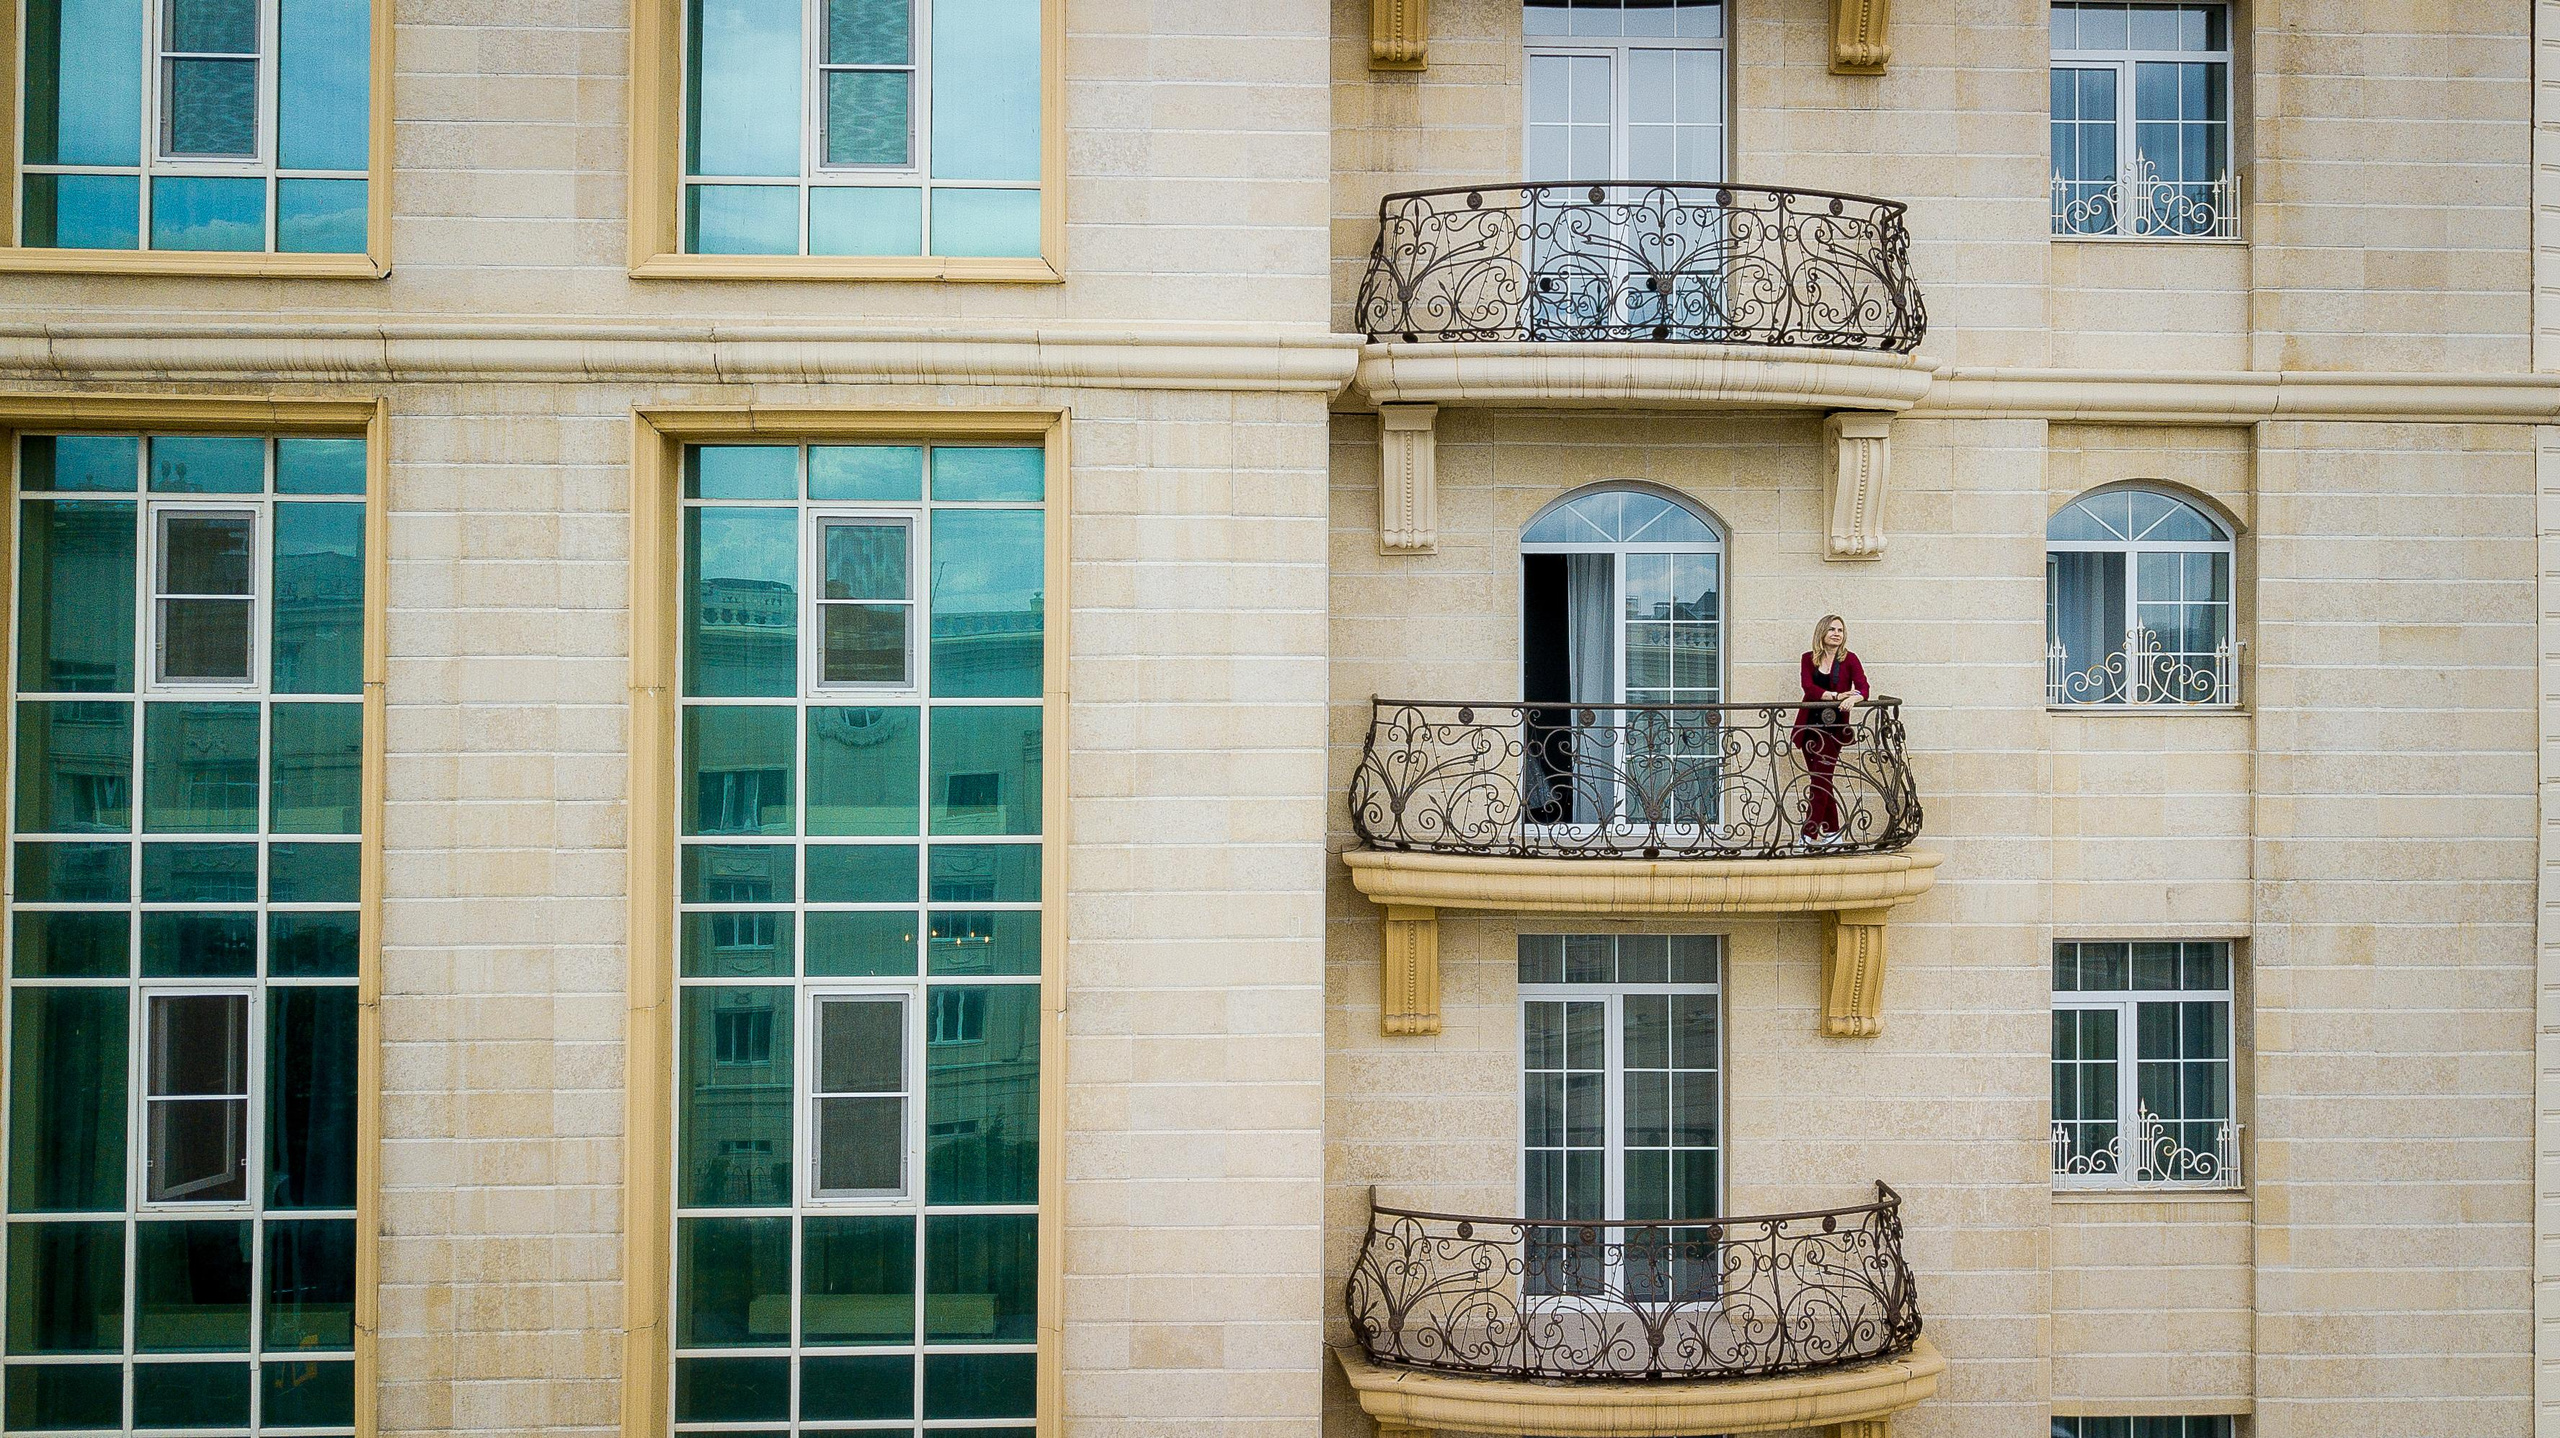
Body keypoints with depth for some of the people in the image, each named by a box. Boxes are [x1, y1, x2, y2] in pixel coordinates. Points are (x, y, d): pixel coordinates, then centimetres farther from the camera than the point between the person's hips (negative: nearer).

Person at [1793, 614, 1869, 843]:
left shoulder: (1849, 659, 1)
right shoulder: (1808, 659, 6)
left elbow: (1863, 688, -12)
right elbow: (1808, 687, -9)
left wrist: (1853, 698, -34)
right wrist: (1837, 695, -21)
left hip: (1833, 727, -3)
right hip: (1810, 724, 3)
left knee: (1821, 781, -9)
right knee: (1821, 781, 10)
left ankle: (1809, 835, -11)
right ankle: (1832, 833, 20)